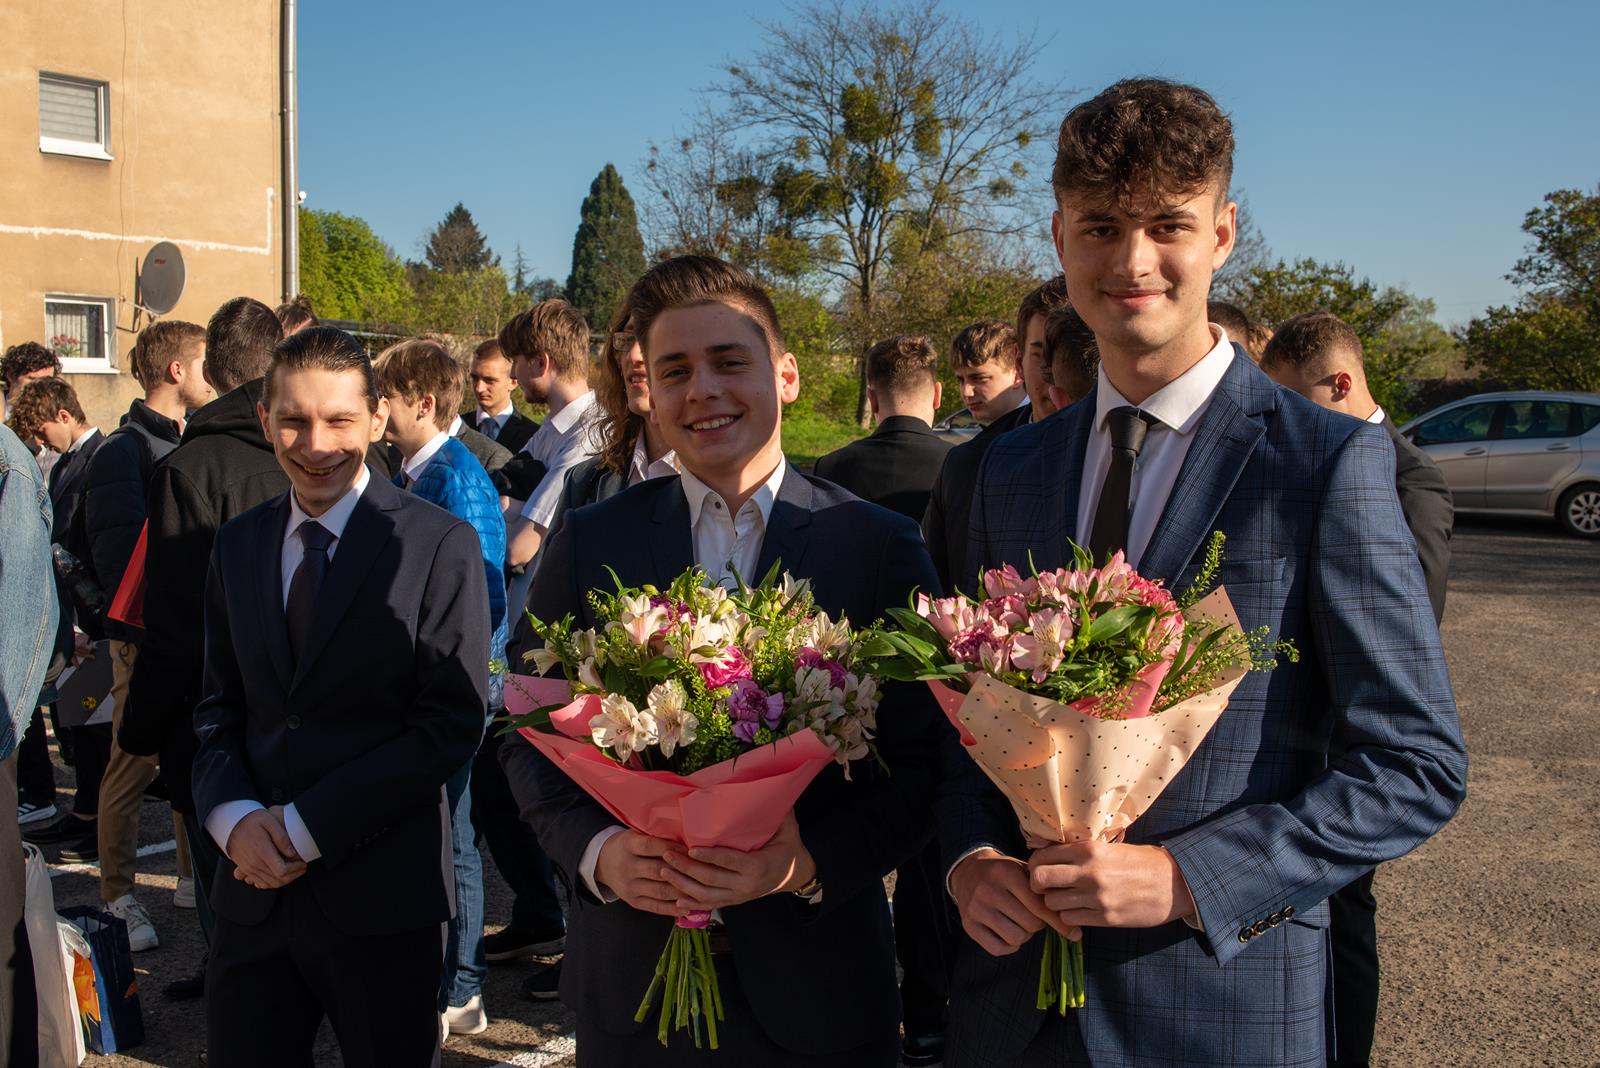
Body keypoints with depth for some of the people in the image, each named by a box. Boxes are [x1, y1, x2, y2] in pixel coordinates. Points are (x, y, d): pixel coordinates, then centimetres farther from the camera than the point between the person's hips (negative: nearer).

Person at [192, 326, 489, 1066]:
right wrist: (233, 817, -8)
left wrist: (308, 827, -14)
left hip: (380, 890, -4)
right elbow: (219, 707, 11)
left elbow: (453, 723, -13)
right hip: (254, 885, 4)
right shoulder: (237, 544, 8)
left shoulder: (440, 545, -9)